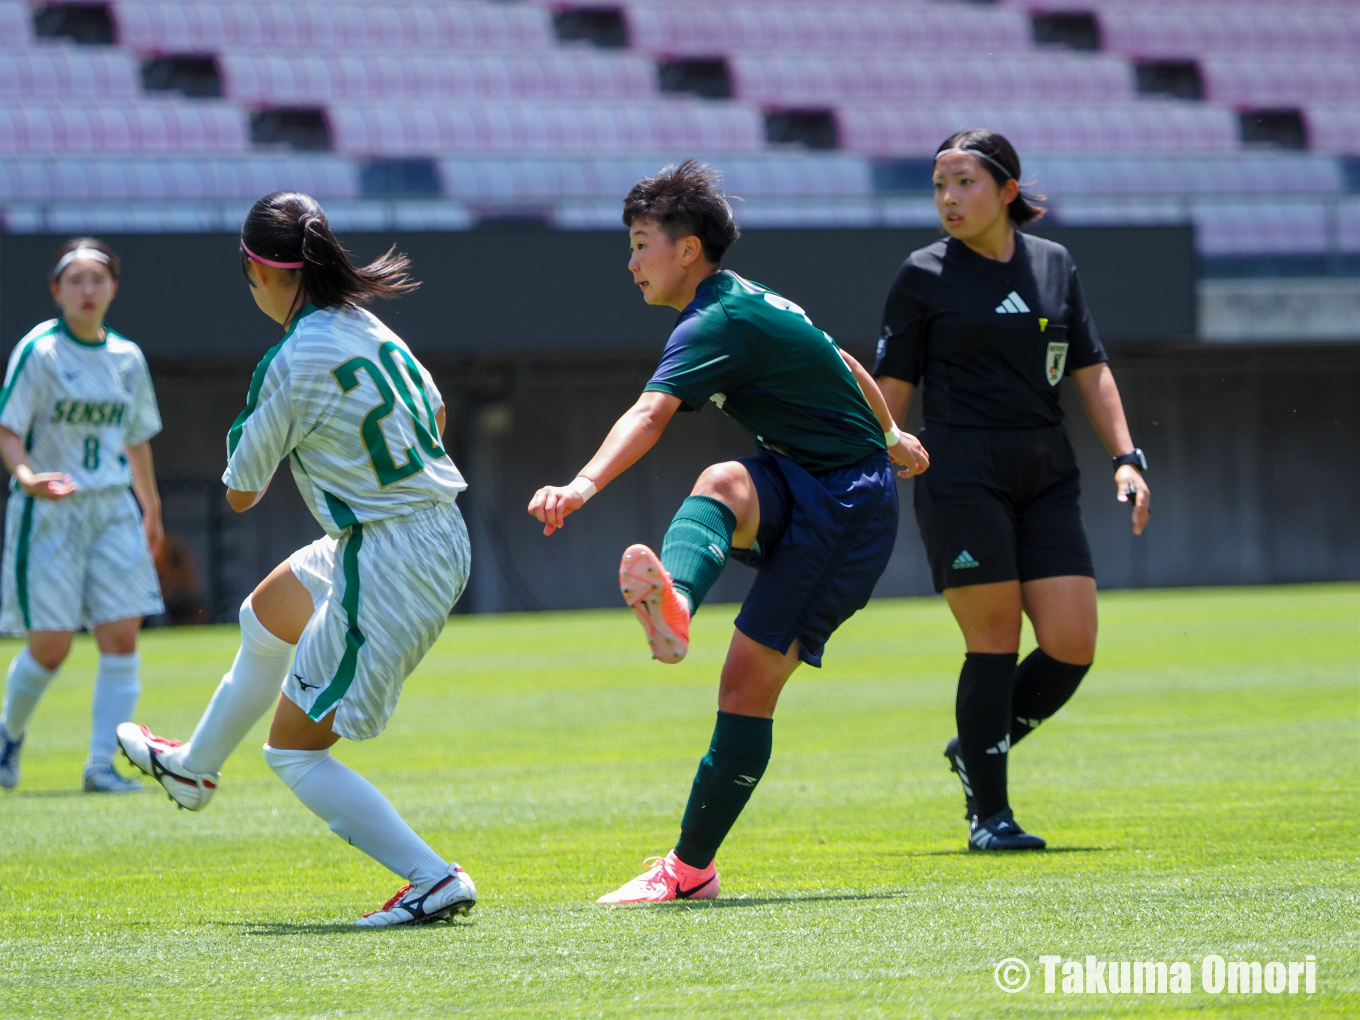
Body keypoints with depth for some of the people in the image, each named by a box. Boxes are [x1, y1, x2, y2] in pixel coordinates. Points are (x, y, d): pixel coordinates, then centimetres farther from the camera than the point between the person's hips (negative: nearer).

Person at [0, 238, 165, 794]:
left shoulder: (127, 358, 8)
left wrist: (152, 511, 26)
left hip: (114, 511, 5)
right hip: (48, 514, -5)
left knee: (121, 638, -7)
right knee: (50, 647, -4)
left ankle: (102, 764, -3)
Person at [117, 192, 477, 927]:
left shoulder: (293, 364, -19)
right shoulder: (369, 329, 4)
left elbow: (240, 493, -7)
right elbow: (434, 415, 22)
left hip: (387, 564, -9)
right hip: (443, 538, 9)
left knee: (294, 750, 1)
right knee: (267, 614, 32)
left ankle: (434, 880, -8)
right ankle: (193, 766, 54)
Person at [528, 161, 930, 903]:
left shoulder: (718, 323, -17)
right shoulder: (751, 303, 16)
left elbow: (649, 415, -35)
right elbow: (843, 367, 34)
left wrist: (583, 486, -50)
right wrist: (888, 435, 53)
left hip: (846, 508, -9)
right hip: (801, 493, 9)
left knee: (748, 682, -21)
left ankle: (691, 865, -31)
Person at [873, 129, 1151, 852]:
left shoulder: (1054, 265, 13)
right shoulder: (924, 276, 2)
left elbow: (1090, 371, 16)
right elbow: (891, 389, 3)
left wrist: (1125, 458, 7)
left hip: (1046, 478, 4)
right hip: (961, 478, -4)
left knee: (1071, 648, -4)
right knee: (994, 642, -8)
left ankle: (975, 751, 20)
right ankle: (988, 814, 2)